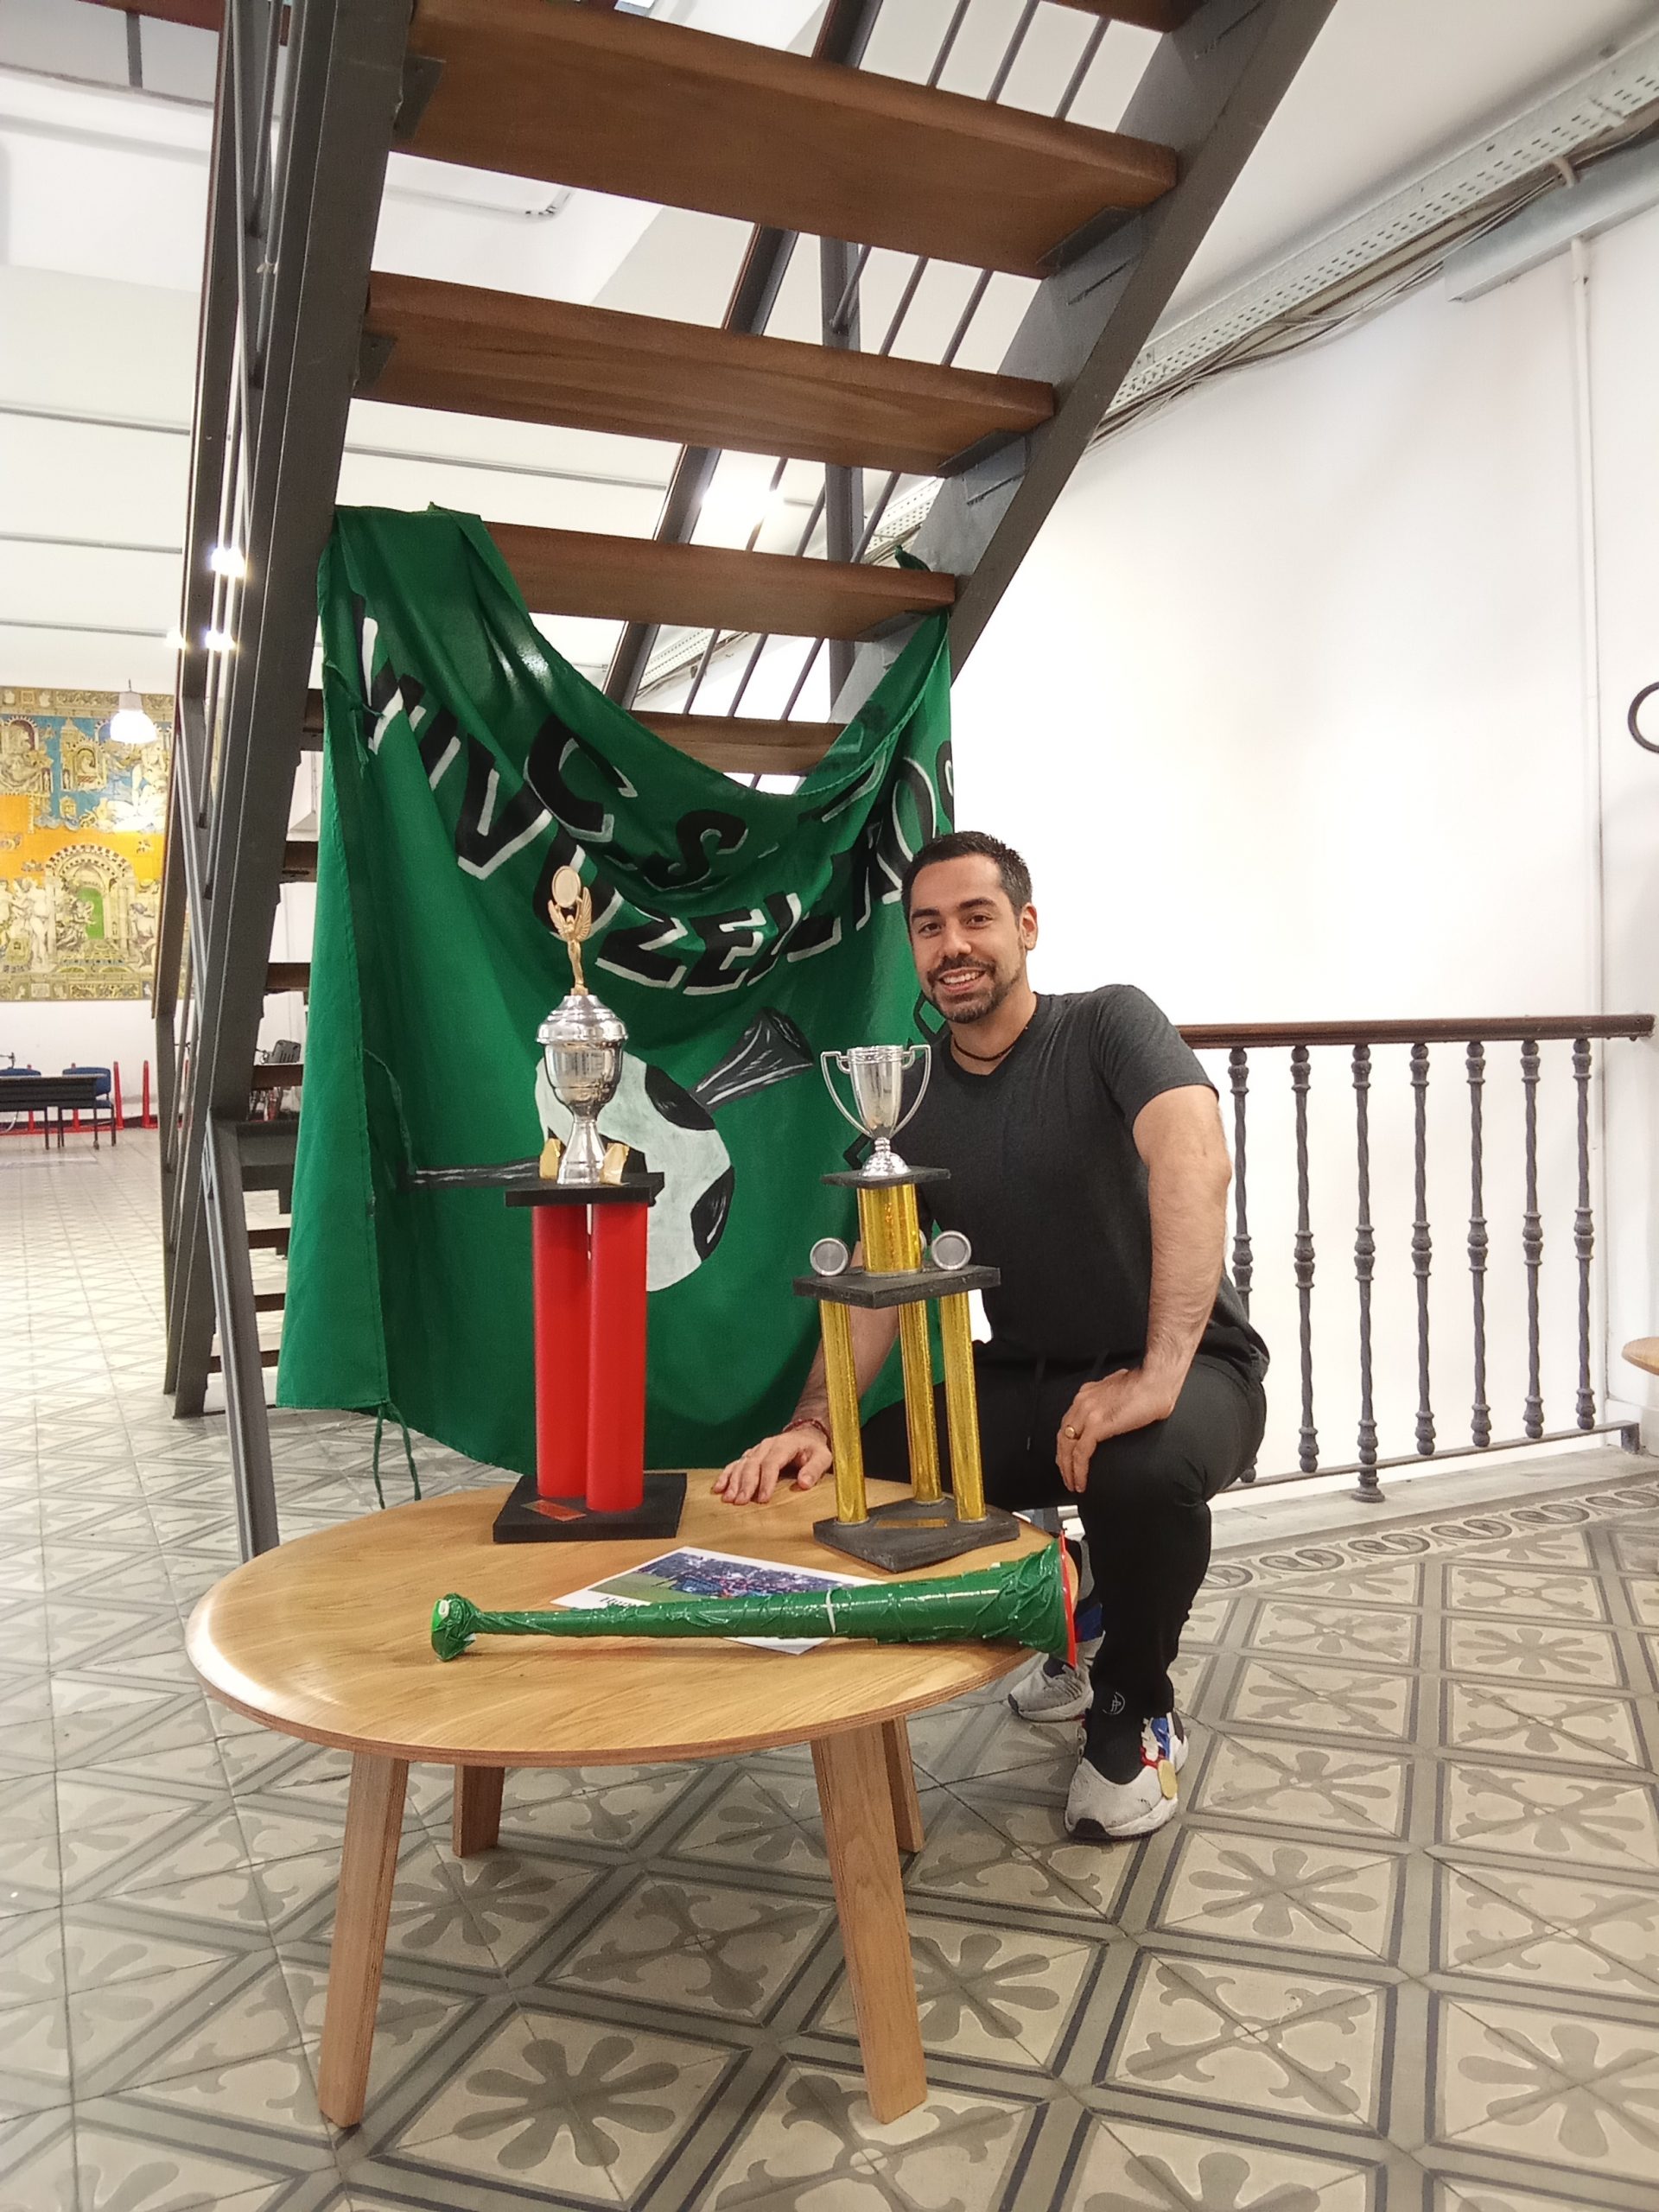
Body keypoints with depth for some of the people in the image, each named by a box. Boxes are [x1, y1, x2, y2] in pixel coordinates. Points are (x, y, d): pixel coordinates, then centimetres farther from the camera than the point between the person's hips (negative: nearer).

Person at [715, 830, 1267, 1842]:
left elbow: (1196, 1160, -32)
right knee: (859, 1471, -16)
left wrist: (1157, 1375, -42)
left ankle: (1136, 1715, -5)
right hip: (1025, 1380, 5)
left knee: (1144, 1464, -38)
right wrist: (814, 1421, -19)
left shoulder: (1109, 1026, -13)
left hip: (1189, 1369, -5)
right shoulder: (911, 1102, 3)